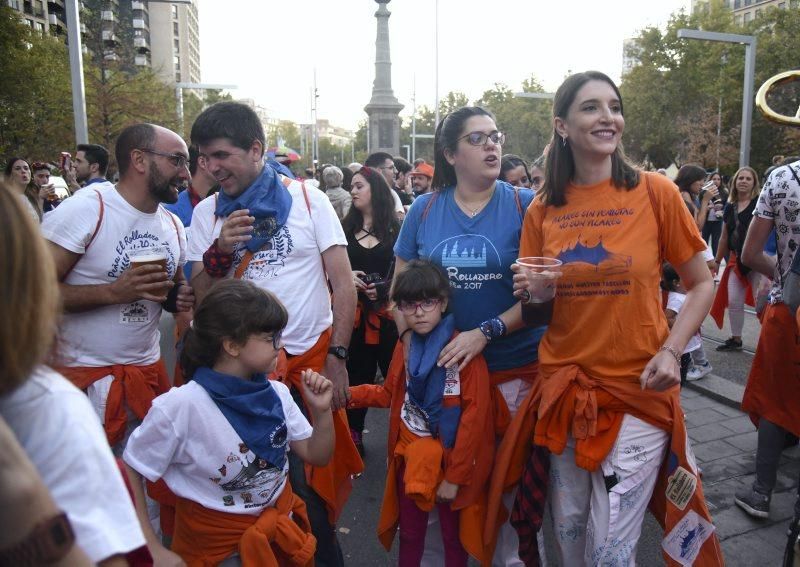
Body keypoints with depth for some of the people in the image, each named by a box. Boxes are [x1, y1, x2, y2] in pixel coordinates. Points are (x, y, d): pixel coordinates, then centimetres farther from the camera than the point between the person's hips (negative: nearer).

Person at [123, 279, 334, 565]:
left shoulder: (276, 393, -10)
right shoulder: (179, 407, -25)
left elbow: (317, 456, -2)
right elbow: (129, 472, -13)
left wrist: (322, 411, -18)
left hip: (280, 528, 5)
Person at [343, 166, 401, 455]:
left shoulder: (395, 229, 2)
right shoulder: (344, 228, 9)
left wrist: (386, 290, -14)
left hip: (387, 314, -2)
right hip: (352, 312, 2)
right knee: (356, 376, 9)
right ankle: (353, 437, 24)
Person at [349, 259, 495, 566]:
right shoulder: (406, 345, 4)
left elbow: (475, 415, -18)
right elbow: (390, 394, 13)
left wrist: (454, 475, -17)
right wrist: (348, 394, -2)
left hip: (450, 460, -5)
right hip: (410, 457, 5)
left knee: (454, 536, 15)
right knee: (409, 533, 20)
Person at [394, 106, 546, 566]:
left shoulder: (524, 205, -6)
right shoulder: (424, 209, 1)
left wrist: (485, 333, -19)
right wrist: (412, 345, -4)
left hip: (515, 364, -1)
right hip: (442, 363, 2)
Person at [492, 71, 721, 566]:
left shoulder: (655, 192, -6)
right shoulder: (543, 209, 1)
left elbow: (702, 284, 1)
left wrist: (671, 351, -13)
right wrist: (536, 294, -14)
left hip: (639, 391, -2)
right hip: (564, 390, 3)